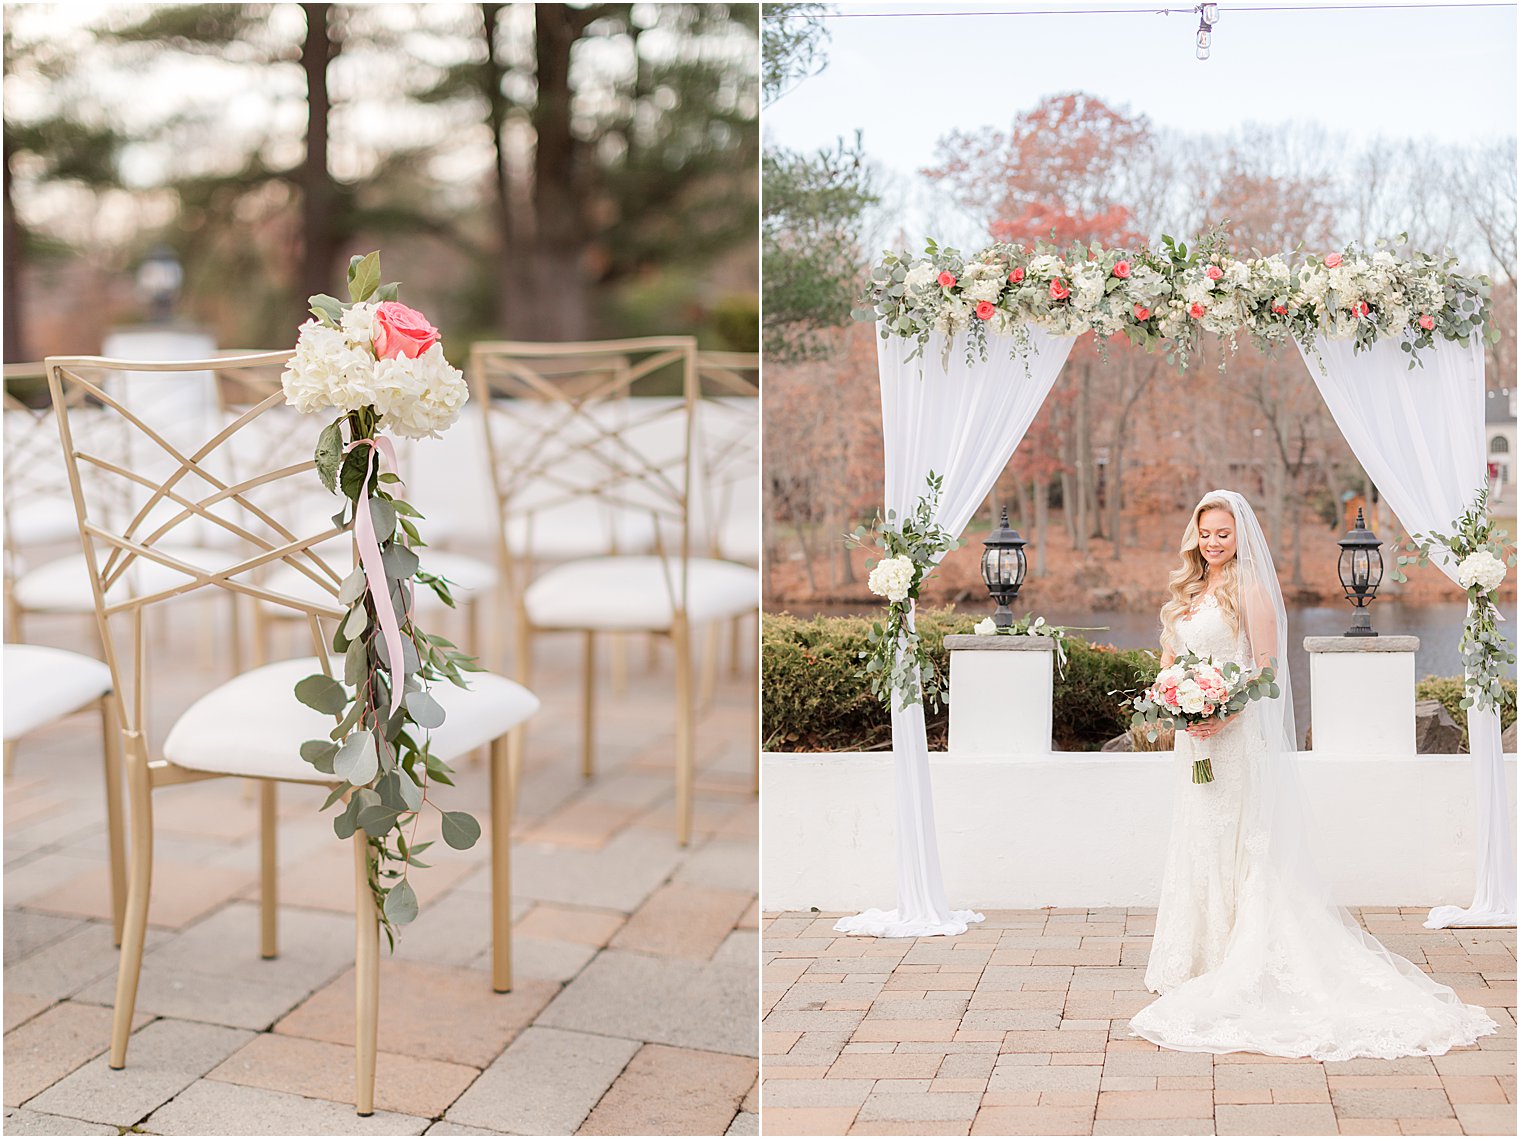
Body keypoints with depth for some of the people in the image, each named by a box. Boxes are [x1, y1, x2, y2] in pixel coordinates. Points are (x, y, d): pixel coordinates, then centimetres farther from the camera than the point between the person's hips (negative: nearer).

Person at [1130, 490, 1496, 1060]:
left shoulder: (1250, 590, -8)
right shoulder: (1186, 592, 13)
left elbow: (1266, 668, -12)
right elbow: (1168, 661, 15)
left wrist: (1225, 713, -24)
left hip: (1238, 735, -7)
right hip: (1193, 736, 7)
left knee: (1237, 841, -4)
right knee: (1197, 839, 11)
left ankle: (1242, 964, 3)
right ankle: (1197, 957, 20)